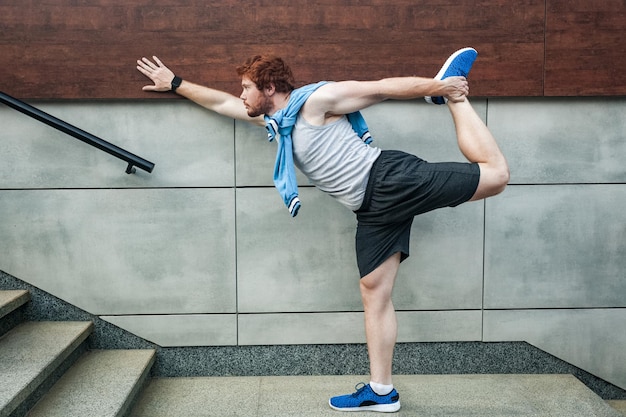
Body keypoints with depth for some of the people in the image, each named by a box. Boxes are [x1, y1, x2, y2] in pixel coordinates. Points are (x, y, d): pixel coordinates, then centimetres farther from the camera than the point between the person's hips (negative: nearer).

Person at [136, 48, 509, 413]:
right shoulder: (275, 120, 18)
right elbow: (221, 102, 29)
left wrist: (439, 87, -7)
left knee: (495, 173, -17)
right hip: (374, 209, 7)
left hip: (392, 178, -7)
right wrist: (175, 83, 33)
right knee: (375, 292, 3)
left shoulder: (317, 100, -7)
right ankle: (381, 392, 7)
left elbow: (384, 88, -7)